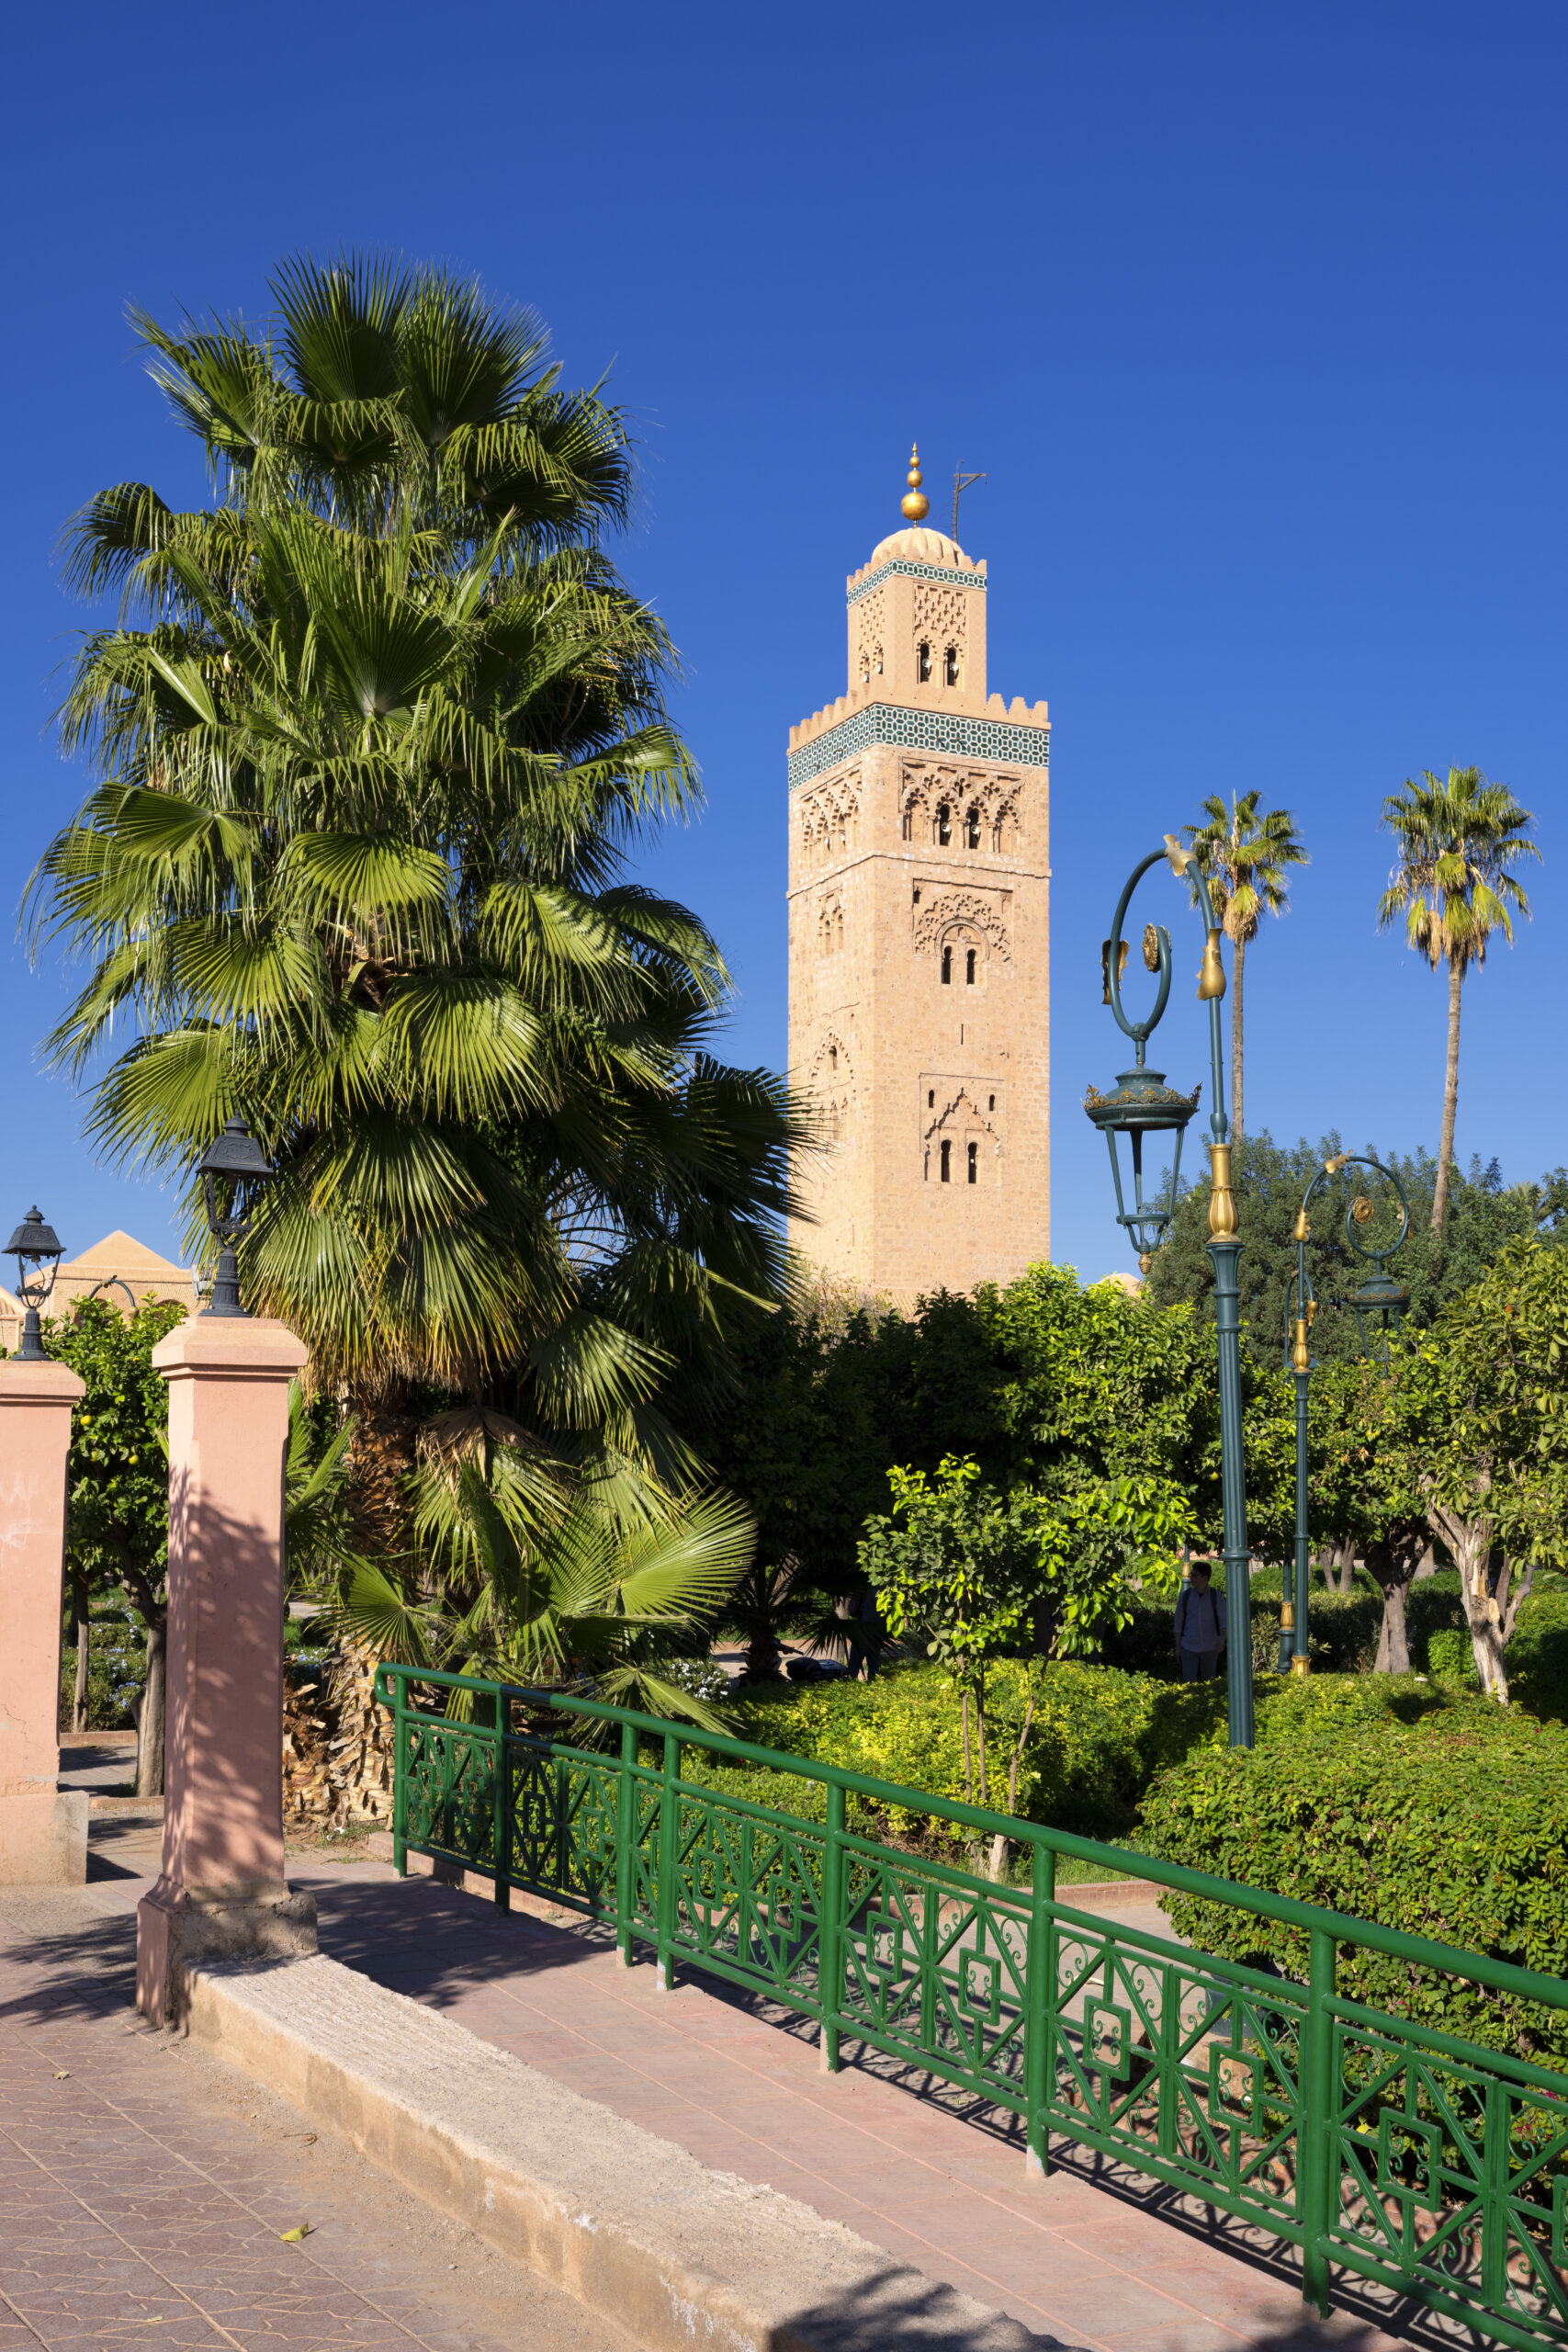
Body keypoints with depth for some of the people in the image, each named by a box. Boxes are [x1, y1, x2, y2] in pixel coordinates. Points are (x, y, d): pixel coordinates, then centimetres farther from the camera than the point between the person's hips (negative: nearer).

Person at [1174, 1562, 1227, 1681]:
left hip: (1210, 1648, 0)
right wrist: (1177, 1647, 2)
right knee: (1189, 1683, -8)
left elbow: (1223, 1621, -11)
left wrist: (1222, 1641, -28)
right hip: (1189, 1648, 0)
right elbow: (1178, 1622, 3)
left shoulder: (1217, 1597, -8)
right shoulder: (1185, 1596, -3)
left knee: (1208, 1681, 8)